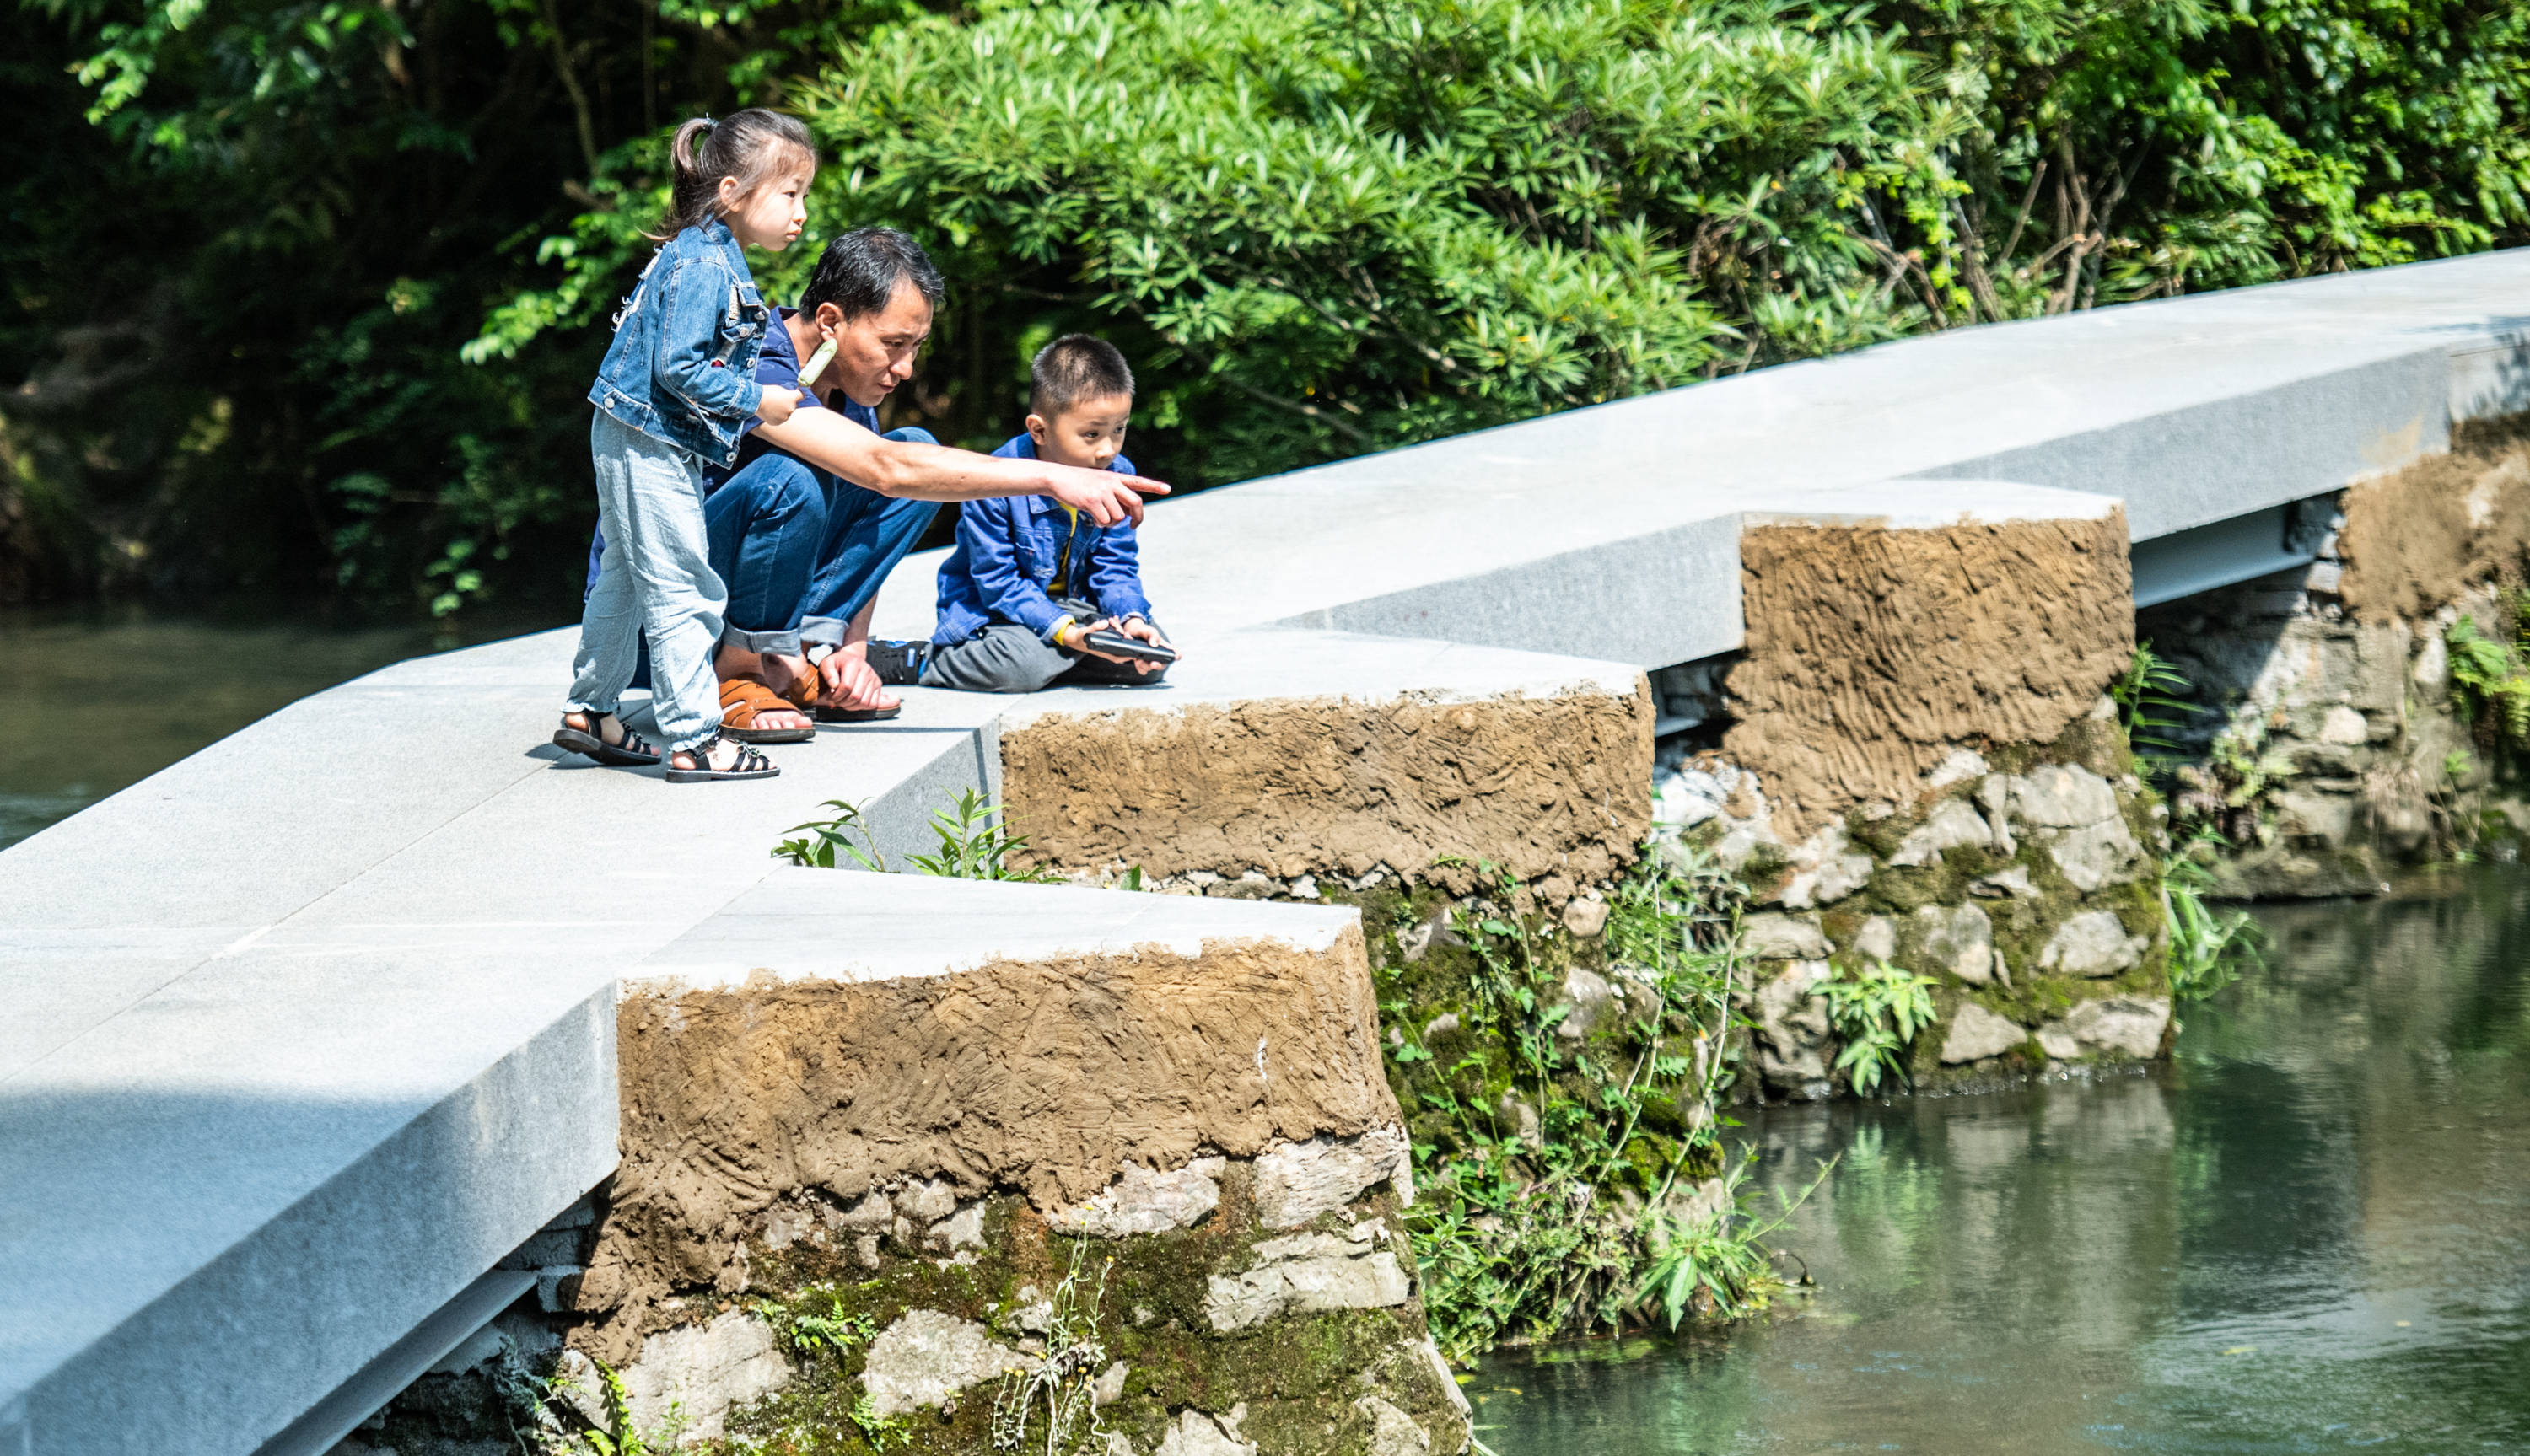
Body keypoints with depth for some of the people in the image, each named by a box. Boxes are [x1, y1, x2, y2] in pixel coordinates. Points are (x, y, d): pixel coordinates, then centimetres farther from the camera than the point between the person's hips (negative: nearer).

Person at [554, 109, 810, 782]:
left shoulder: (712, 258, 10)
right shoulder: (702, 265, -22)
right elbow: (678, 368, -27)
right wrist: (756, 401, -20)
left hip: (641, 443, 11)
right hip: (651, 446, -11)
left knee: (627, 579, 20)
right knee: (683, 592, -7)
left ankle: (590, 712, 31)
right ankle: (693, 739, -5)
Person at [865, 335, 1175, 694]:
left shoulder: (1117, 479, -6)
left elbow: (1116, 567, -1)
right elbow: (998, 583, -24)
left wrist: (1131, 618, -22)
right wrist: (1063, 632, -34)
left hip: (1071, 606, 6)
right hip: (990, 609, -6)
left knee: (1154, 658, -12)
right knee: (1023, 665, -38)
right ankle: (917, 662, -14)